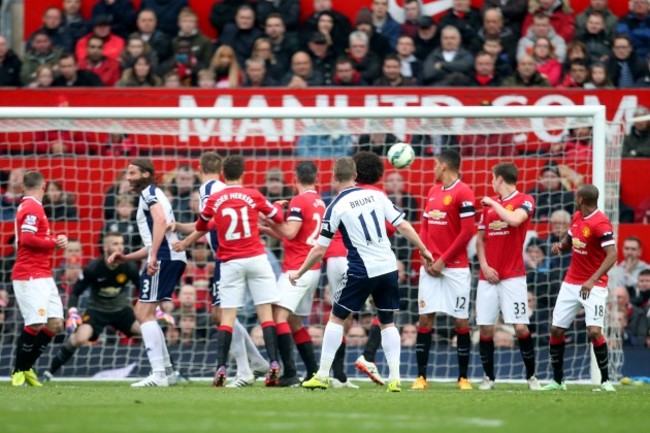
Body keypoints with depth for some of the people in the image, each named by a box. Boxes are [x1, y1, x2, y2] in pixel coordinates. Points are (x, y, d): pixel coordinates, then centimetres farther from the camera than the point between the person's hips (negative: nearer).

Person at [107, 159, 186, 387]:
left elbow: (160, 221, -20)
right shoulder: (150, 197, 30)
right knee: (143, 312, 16)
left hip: (164, 257, -10)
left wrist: (153, 257, -27)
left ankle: (158, 374, -18)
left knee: (145, 313, -12)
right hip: (173, 258, 10)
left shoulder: (149, 192, -1)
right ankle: (166, 370, 15)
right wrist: (126, 257, 25)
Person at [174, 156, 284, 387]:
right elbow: (278, 217, 12)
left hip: (230, 263, 1)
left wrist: (184, 243, 40)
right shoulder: (253, 195, 0)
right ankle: (274, 365, -9)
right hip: (256, 259, -1)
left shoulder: (214, 200, 4)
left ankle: (221, 369, -7)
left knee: (227, 316, 2)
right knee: (266, 313, 0)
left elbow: (201, 228, 21)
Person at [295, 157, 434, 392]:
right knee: (387, 322, 15)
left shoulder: (336, 207, -6)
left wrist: (299, 273, 9)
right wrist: (424, 250, 15)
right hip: (388, 267, 4)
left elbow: (319, 249, -4)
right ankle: (395, 379, 6)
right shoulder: (376, 196, 3)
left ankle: (323, 375, 7)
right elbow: (403, 226, 2)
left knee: (336, 318, 10)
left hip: (361, 271, -4)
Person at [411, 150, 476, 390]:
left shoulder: (463, 193, -8)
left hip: (455, 267, -6)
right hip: (431, 267, 6)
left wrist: (443, 260, -12)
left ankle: (463, 377, 7)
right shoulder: (433, 192, 14)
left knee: (461, 321, -1)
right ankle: (421, 377, 4)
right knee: (425, 319, 1)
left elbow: (467, 232, -12)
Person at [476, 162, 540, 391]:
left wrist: (494, 203, -9)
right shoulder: (489, 205, 15)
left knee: (521, 327, -10)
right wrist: (484, 265, 1)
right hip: (488, 276, 5)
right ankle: (489, 377, 11)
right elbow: (481, 239, 16)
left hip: (513, 276, -5)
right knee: (485, 328, 0)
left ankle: (531, 375, 4)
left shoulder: (524, 201, -2)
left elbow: (514, 219, -23)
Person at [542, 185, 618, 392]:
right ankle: (557, 380, 16)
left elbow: (612, 255, -25)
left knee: (594, 331, -19)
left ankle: (605, 380, -5)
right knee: (556, 329, 4)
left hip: (594, 285, -8)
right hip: (571, 284, 8)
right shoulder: (577, 217, 6)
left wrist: (592, 280, -33)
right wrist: (561, 244, -1)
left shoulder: (600, 223, -18)